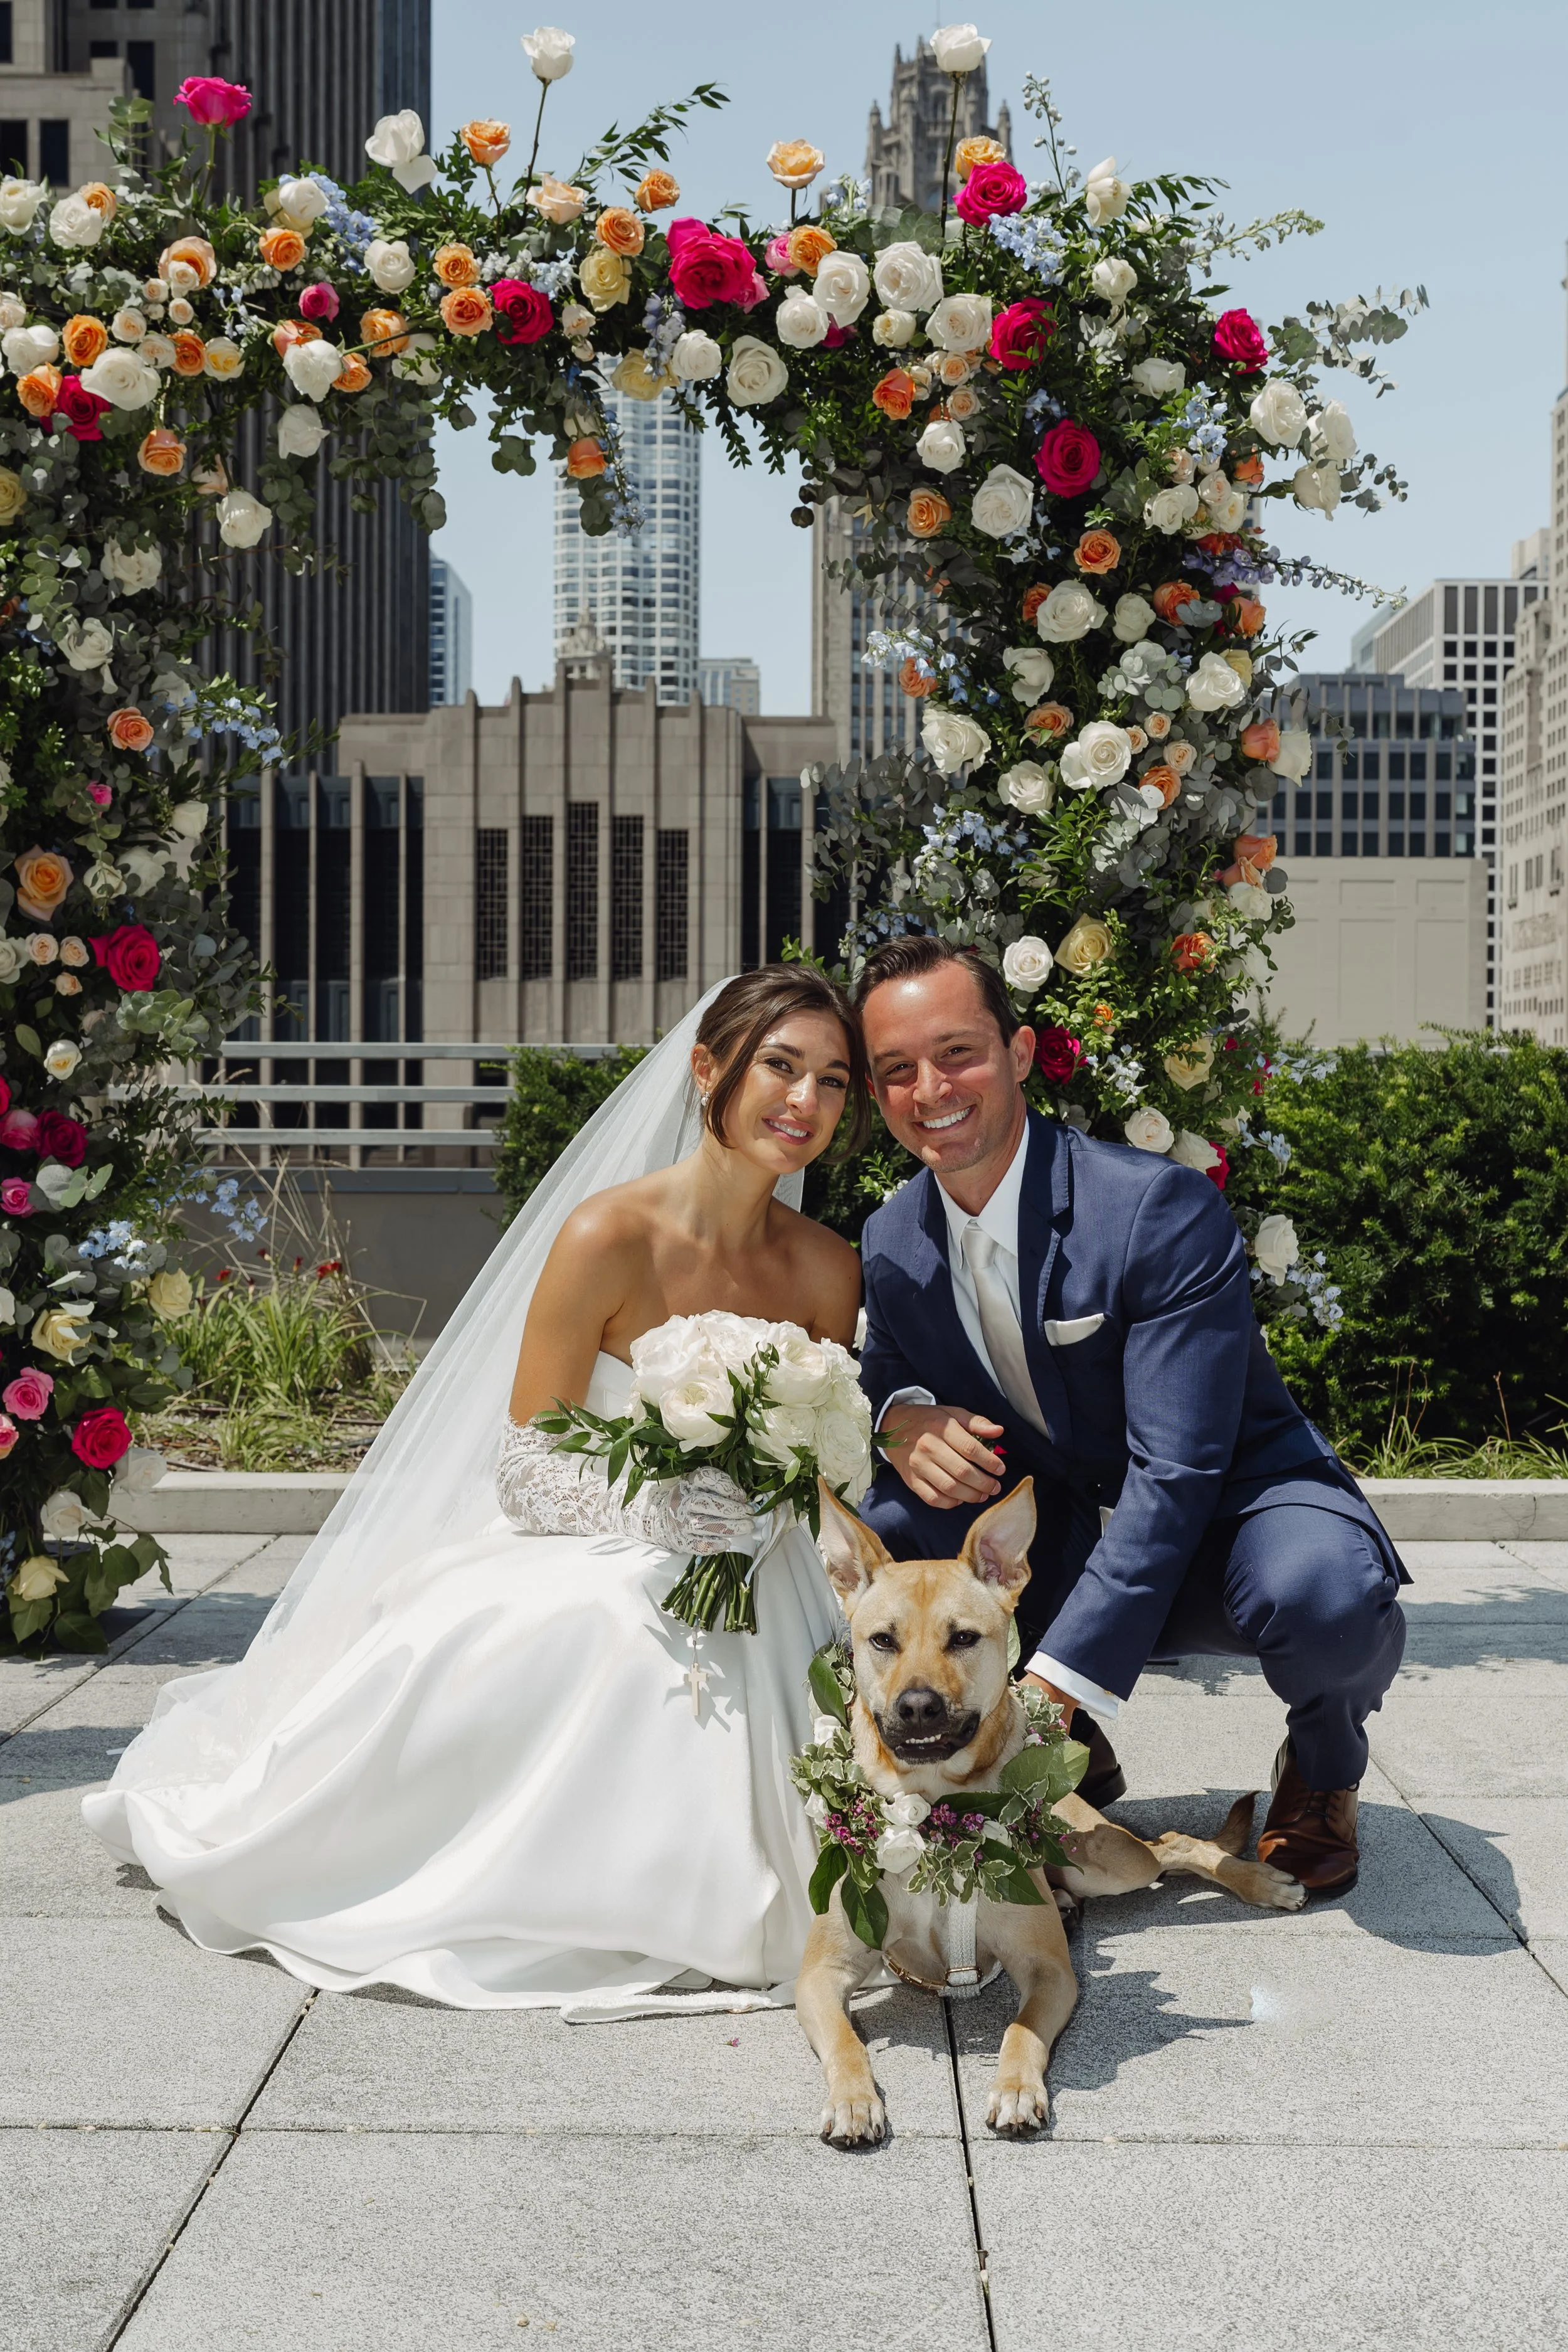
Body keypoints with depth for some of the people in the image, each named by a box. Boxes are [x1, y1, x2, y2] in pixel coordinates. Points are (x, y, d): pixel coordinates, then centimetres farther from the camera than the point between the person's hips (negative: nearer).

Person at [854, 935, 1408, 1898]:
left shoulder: (1163, 1207, -24)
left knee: (1325, 1598, -39)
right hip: (1060, 1545, 5)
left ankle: (1325, 1757, 0)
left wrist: (1053, 1682, -37)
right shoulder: (892, 1242, -4)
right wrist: (901, 1414, -20)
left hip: (1225, 1510, -5)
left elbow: (1174, 1476, -28)